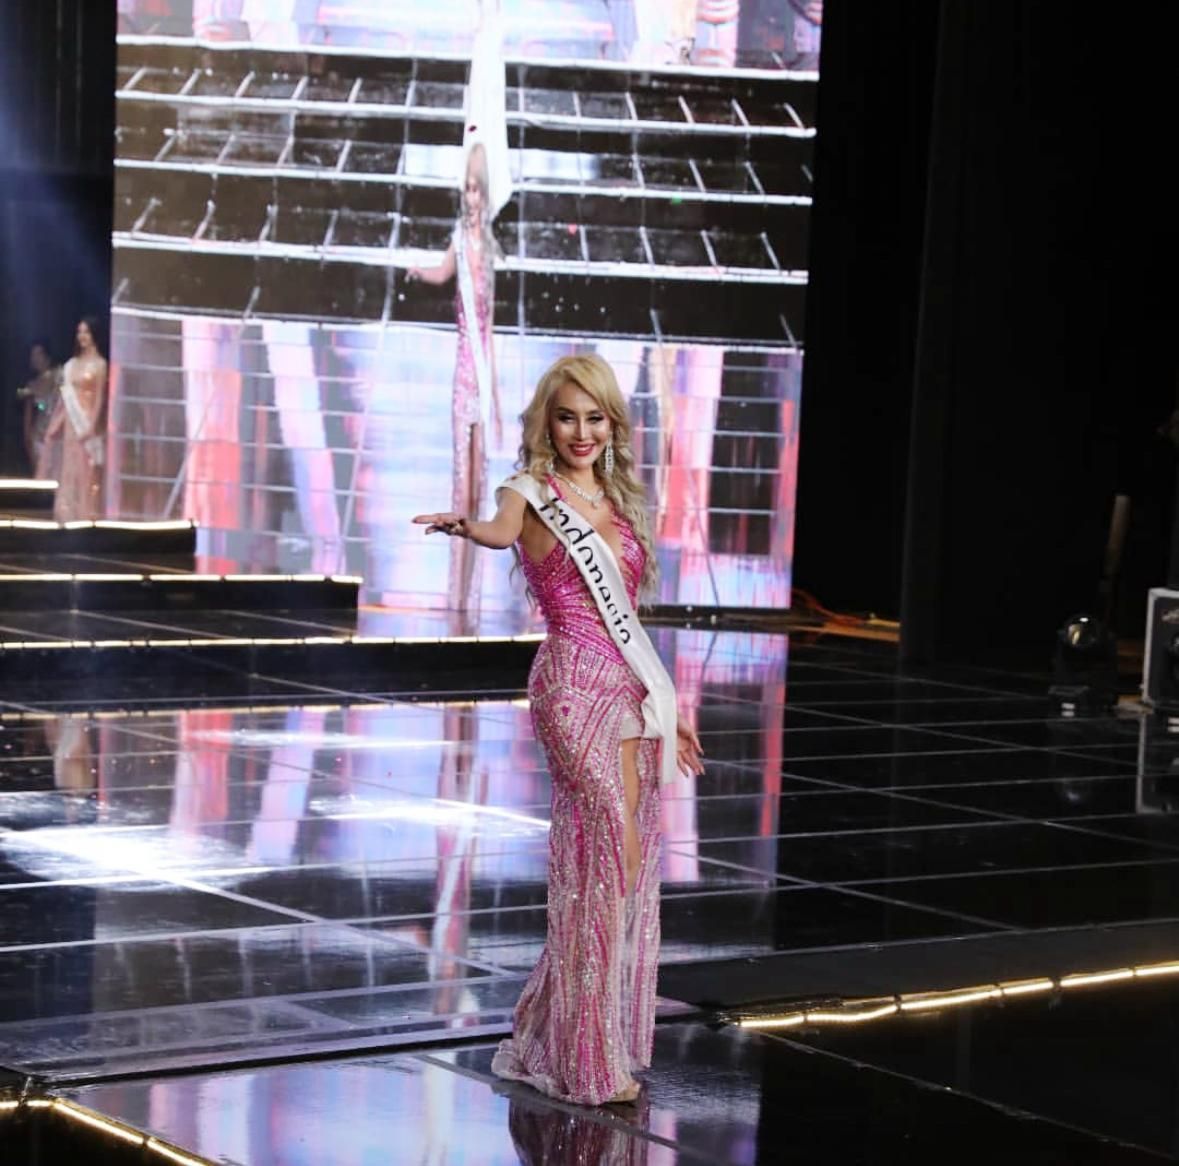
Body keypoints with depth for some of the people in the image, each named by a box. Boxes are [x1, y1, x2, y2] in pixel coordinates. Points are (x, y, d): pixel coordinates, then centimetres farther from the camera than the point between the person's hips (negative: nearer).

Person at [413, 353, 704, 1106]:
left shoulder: (617, 506, 16)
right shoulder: (533, 495, -5)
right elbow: (505, 531, -30)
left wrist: (667, 705, 20)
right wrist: (467, 527, -53)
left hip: (633, 688, 7)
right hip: (578, 685, -7)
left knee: (624, 864, 9)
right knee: (612, 855, -9)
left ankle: (554, 1037, 23)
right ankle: (593, 1060, 0)